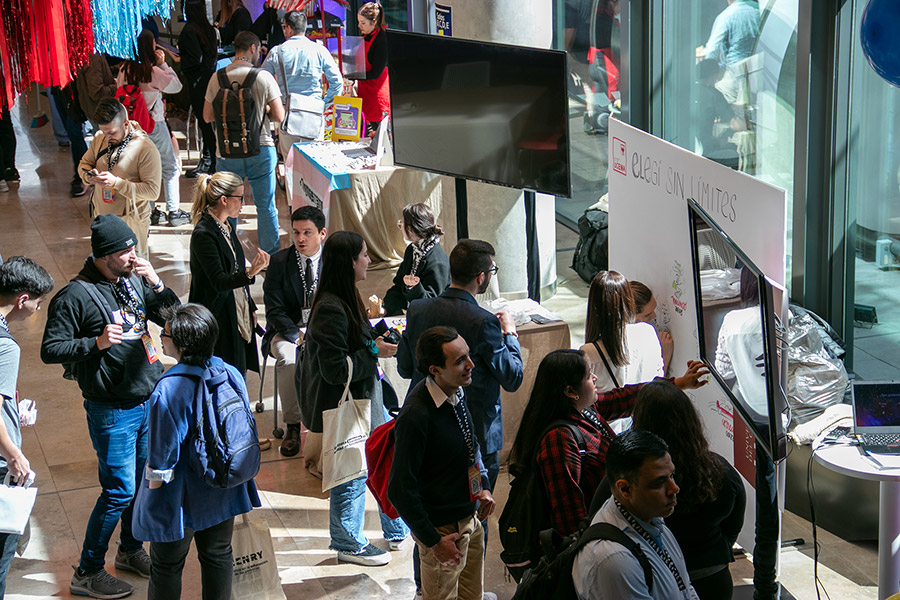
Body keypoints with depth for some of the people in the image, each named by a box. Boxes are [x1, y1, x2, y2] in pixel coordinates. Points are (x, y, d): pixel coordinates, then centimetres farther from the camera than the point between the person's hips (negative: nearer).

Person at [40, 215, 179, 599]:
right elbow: (50, 350, -13)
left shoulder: (135, 281, 5)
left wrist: (156, 284, -8)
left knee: (143, 481, 17)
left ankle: (130, 550, 37)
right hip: (112, 411, -7)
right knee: (119, 490, -4)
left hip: (149, 402, 7)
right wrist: (96, 343, -25)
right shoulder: (76, 296, -15)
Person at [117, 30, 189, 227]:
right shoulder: (153, 72, -19)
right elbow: (177, 86, -9)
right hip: (154, 124, -6)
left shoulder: (124, 69, -2)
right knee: (170, 168, 6)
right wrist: (163, 64, -6)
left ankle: (150, 212, 19)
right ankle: (173, 212, 7)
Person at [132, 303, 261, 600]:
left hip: (182, 497, -6)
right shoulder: (231, 374, -8)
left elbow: (163, 455, -21)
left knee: (167, 565, 12)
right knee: (218, 554, 22)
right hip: (225, 491, 6)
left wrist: (154, 491, -6)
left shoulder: (168, 391, -27)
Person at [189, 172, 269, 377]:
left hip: (238, 316, 9)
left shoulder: (226, 227, 10)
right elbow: (219, 282, -26)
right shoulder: (203, 234, -19)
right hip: (217, 320, -9)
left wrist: (249, 307, 21)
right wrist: (249, 273, -41)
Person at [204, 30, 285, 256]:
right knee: (266, 207, 9)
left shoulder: (217, 78, -1)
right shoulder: (264, 77, -8)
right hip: (260, 150, -2)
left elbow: (208, 116, 5)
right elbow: (279, 116, -7)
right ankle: (270, 255, 14)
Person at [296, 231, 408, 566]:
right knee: (352, 475, 6)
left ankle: (398, 531, 33)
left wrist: (376, 336, 7)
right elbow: (335, 369, -27)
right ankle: (349, 544, 24)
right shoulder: (331, 309, -26)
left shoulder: (344, 300, 6)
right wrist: (374, 352, -20)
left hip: (363, 397, 10)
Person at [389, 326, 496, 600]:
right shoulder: (416, 415, -29)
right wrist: (433, 541, -19)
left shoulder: (457, 392, -3)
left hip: (470, 517, 8)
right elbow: (400, 490, -24)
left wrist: (483, 485, 8)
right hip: (443, 530, -8)